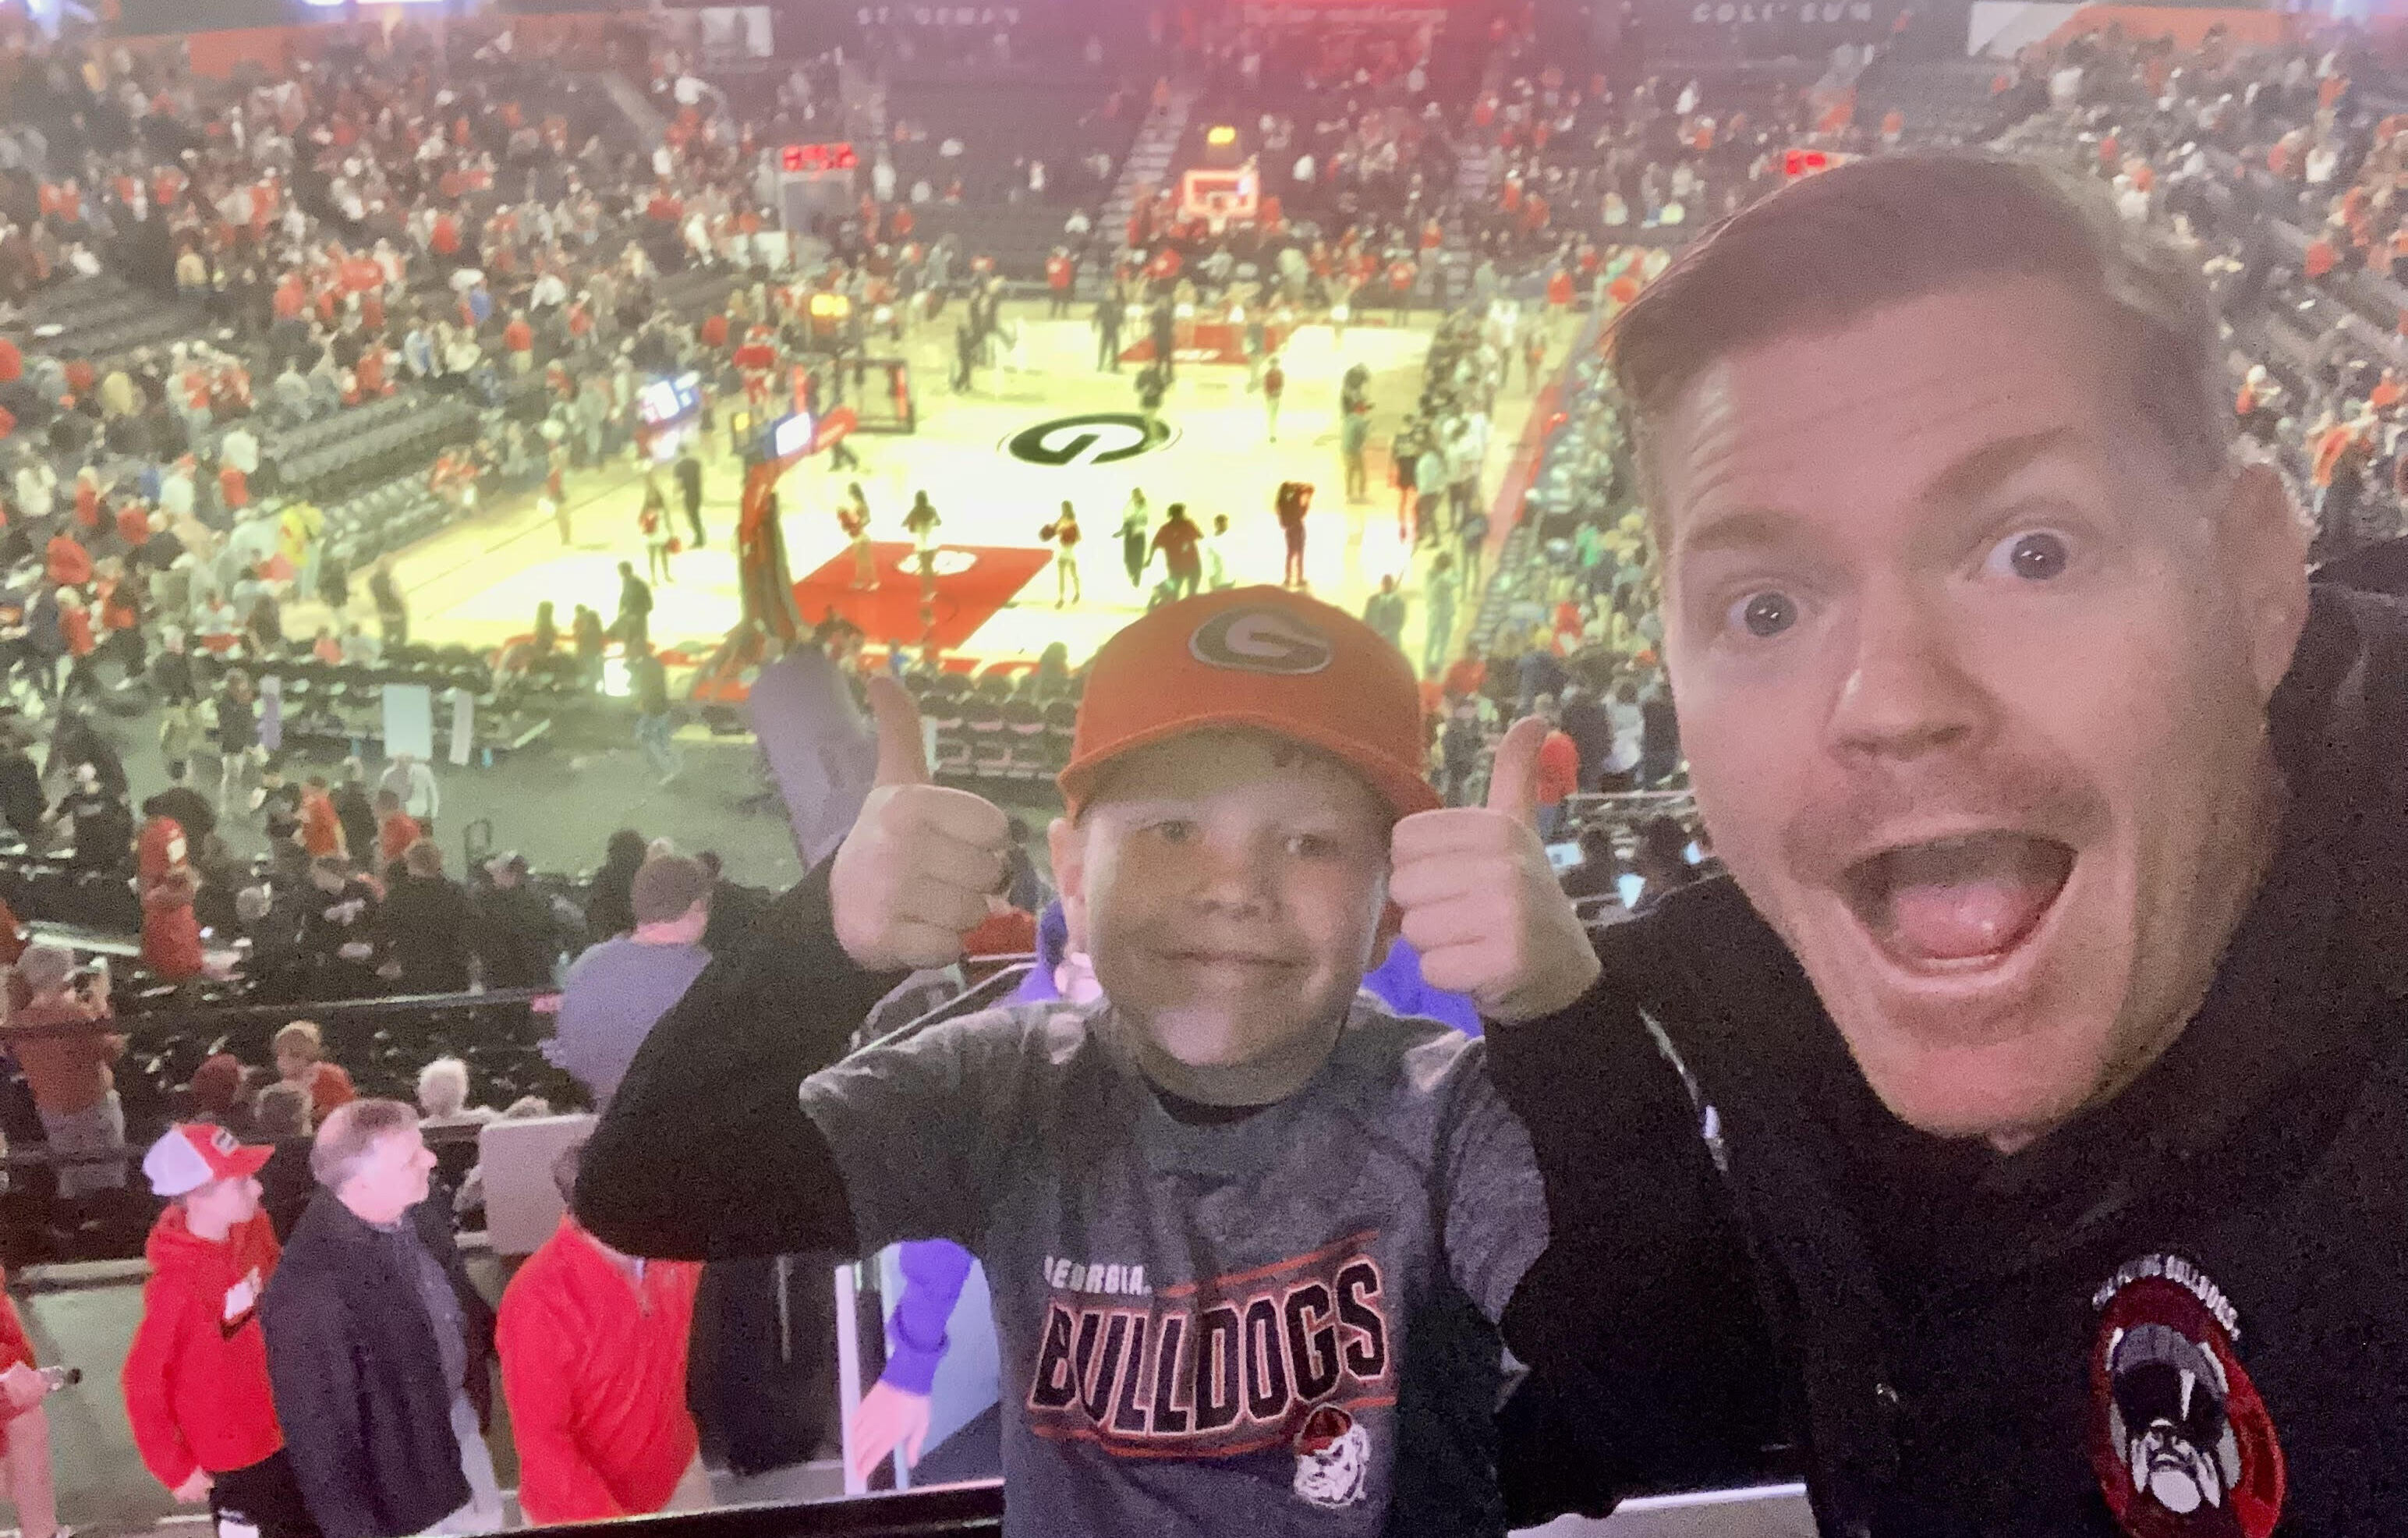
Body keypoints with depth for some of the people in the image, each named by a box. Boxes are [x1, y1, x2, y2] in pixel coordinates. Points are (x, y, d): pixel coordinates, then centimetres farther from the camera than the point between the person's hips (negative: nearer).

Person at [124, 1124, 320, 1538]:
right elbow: (142, 1385, -19)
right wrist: (177, 1470, -12)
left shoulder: (253, 1230, -11)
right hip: (235, 1457, -6)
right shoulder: (177, 1286, -29)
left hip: (287, 1434, 6)